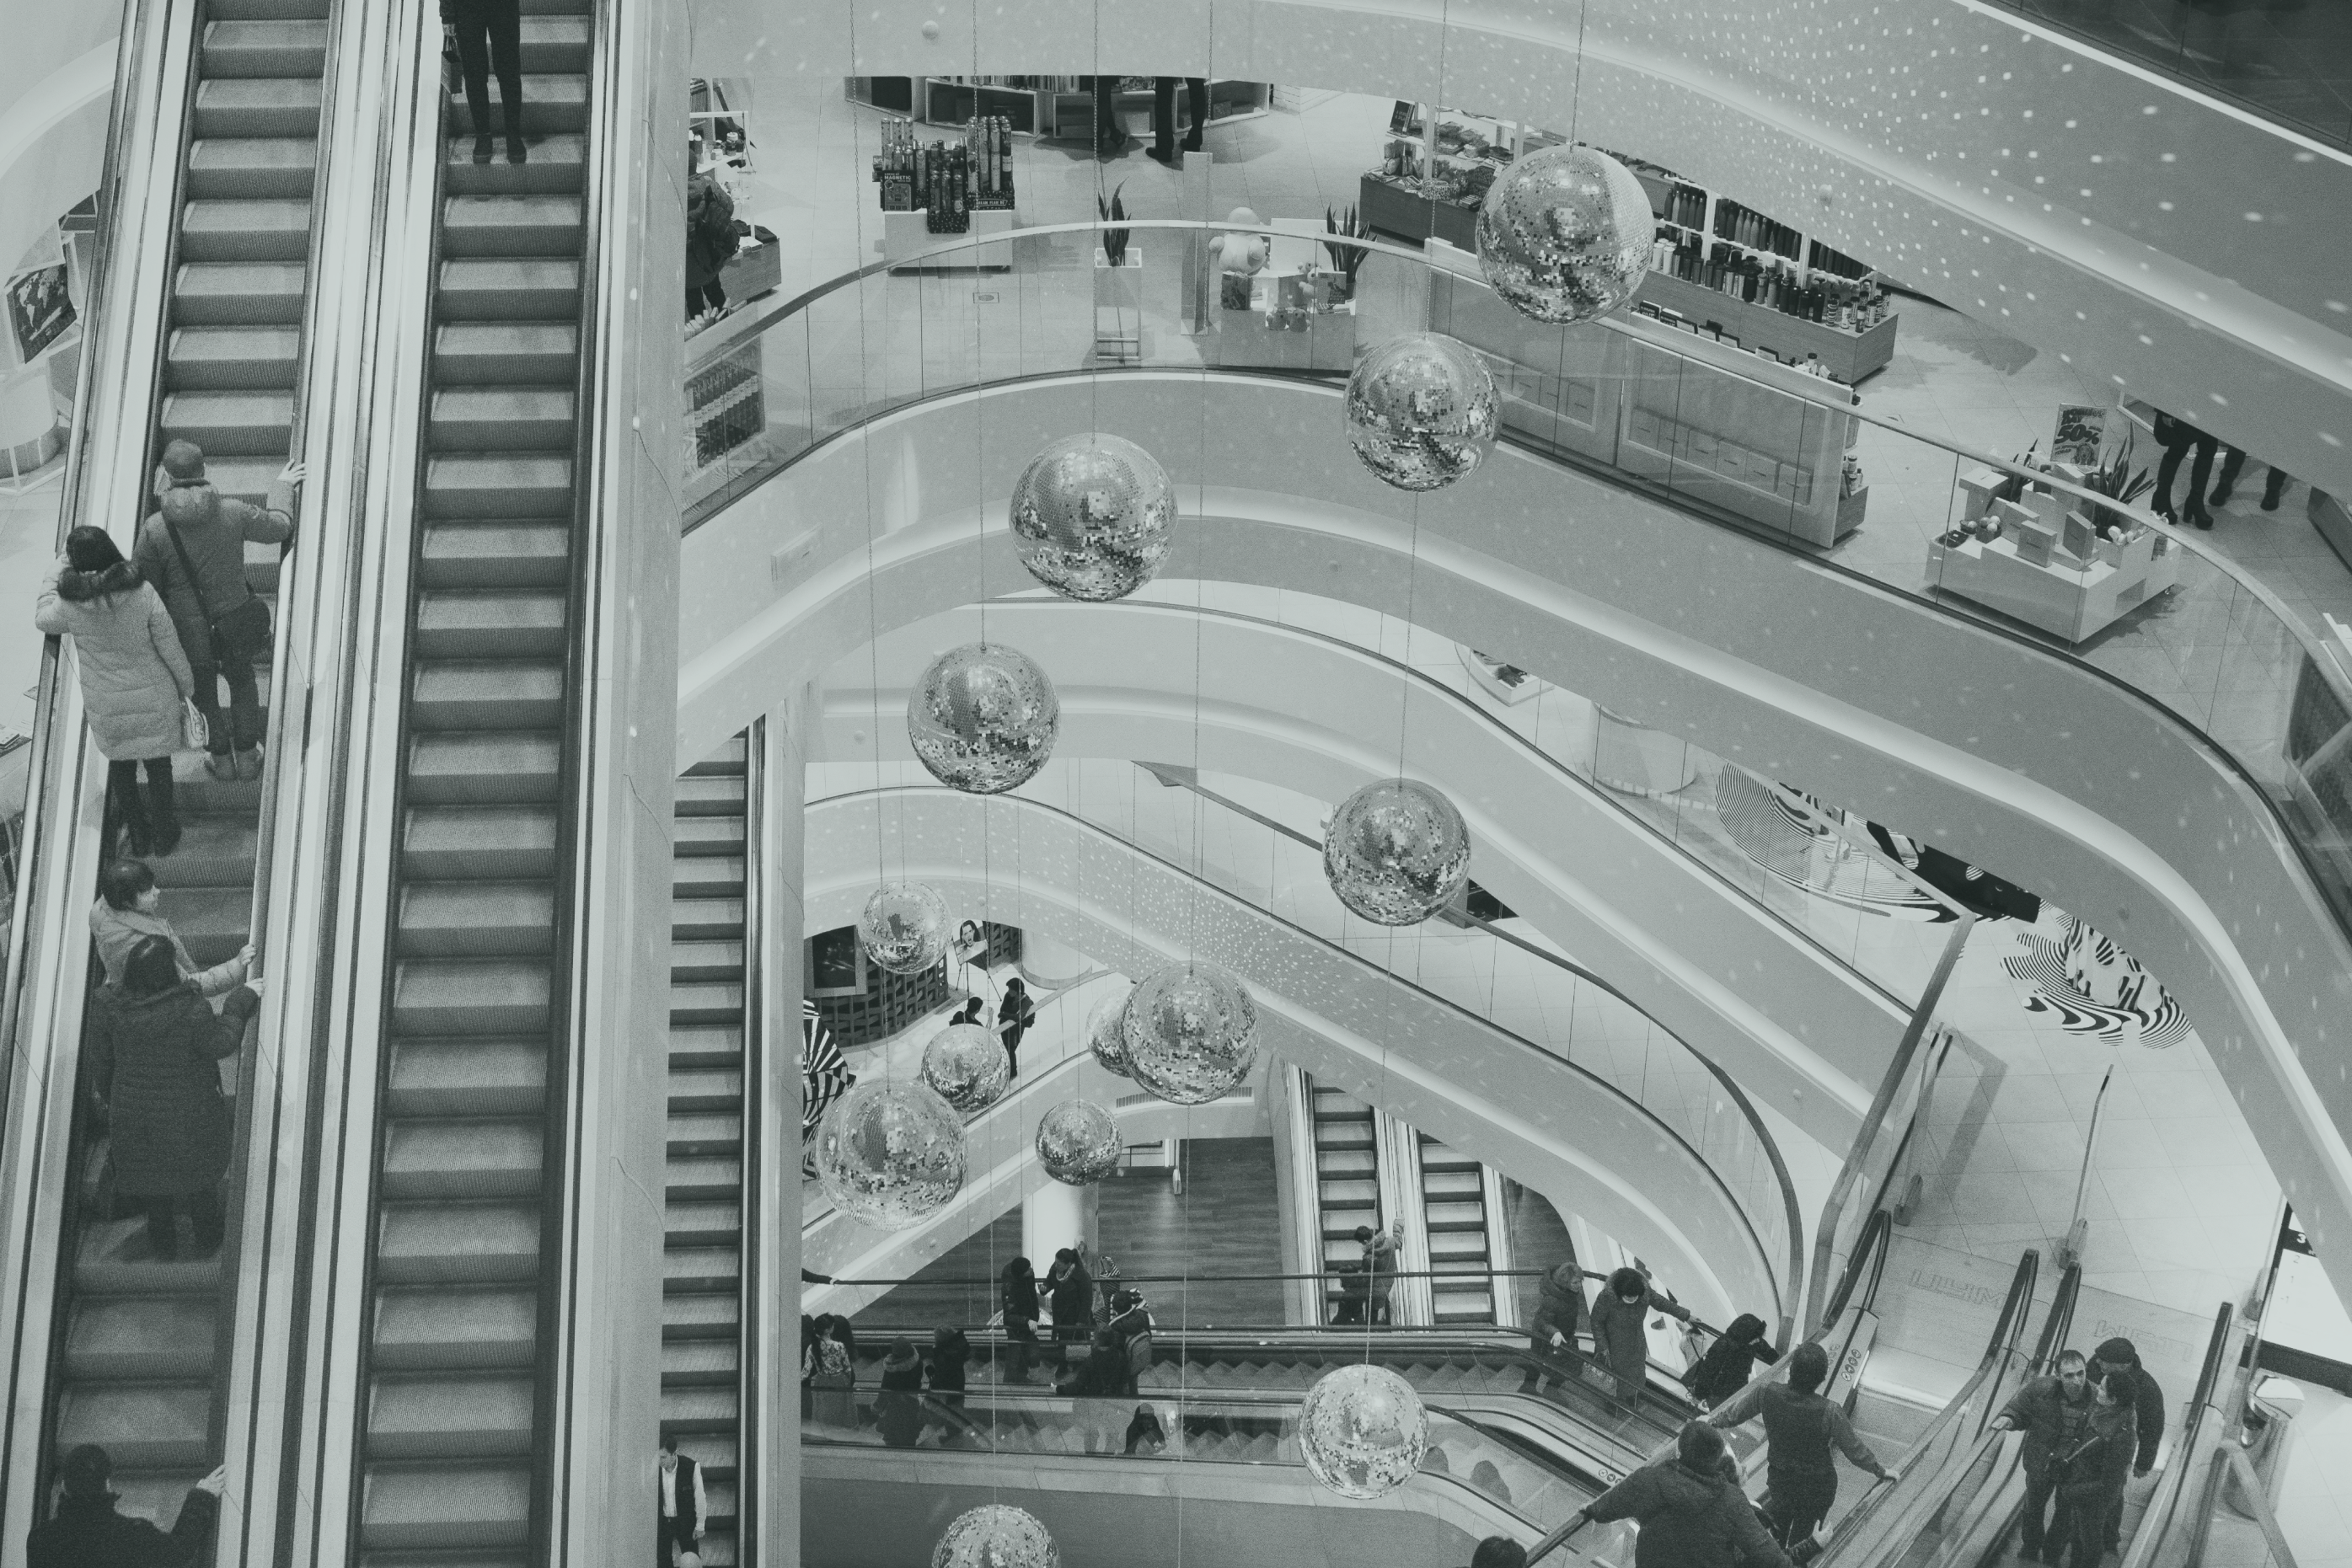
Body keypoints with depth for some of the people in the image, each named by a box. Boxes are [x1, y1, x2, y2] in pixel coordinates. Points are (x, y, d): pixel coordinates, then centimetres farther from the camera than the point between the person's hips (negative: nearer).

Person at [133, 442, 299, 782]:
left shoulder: (154, 529, -22)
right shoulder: (232, 512, -18)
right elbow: (279, 527, 2)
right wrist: (282, 488, 20)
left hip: (188, 637, -1)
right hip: (234, 631, 1)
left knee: (203, 691, 27)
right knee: (242, 681, 31)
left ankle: (222, 759, 46)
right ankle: (247, 757, 43)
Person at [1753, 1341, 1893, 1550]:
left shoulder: (1769, 1394, -25)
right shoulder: (1830, 1413, -34)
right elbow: (1856, 1450, -20)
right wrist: (1881, 1471, -2)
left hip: (1778, 1476, 3)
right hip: (1817, 1484, -3)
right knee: (1802, 1533, 22)